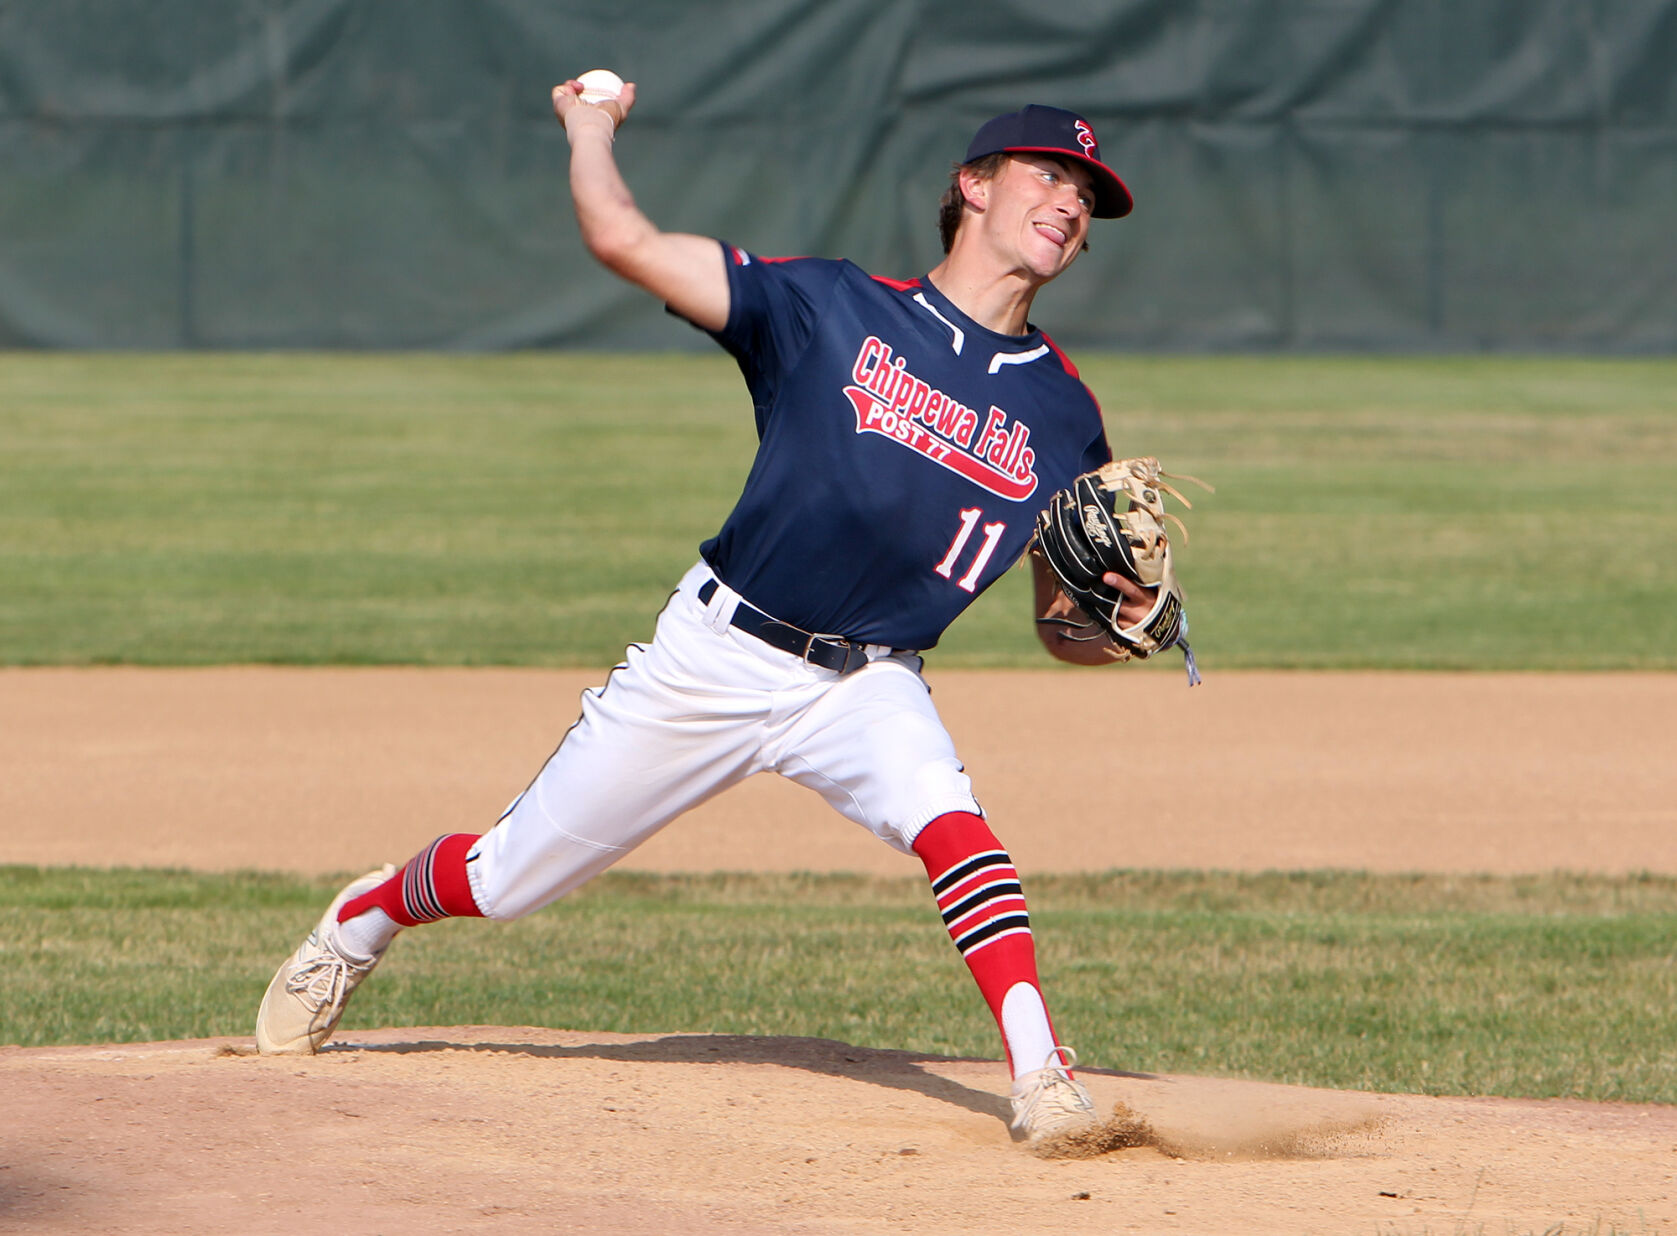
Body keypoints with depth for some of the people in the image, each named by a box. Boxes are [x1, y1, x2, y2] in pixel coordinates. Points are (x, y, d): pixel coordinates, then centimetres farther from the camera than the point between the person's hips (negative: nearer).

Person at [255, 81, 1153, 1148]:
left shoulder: (1063, 412, 1)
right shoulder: (836, 308, -7)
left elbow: (1063, 626, 7)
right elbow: (621, 237, -10)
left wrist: (1117, 622, -16)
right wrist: (590, 127, 8)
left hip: (867, 686, 1)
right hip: (717, 655, -1)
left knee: (949, 821, -33)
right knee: (507, 879, 10)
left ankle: (1041, 1072, -35)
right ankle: (363, 921, 41)